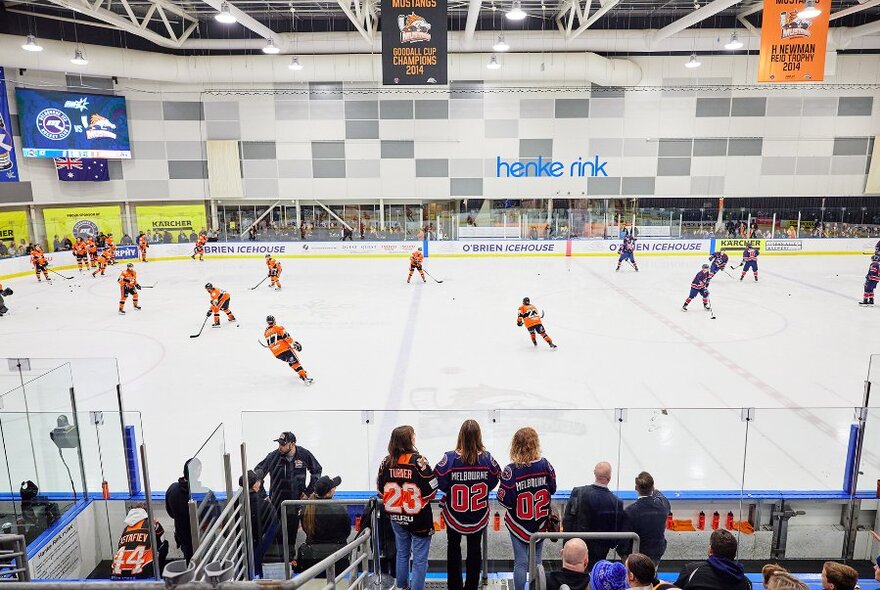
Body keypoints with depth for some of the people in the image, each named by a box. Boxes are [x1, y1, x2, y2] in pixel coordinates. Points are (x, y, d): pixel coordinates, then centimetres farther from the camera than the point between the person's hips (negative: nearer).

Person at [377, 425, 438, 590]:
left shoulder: (386, 462, -4)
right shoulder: (418, 460, -19)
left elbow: (380, 488, 5)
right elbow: (431, 489, -18)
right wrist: (422, 496, 3)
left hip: (396, 517, 6)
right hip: (418, 517, -5)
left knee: (402, 553, 24)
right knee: (420, 558, 8)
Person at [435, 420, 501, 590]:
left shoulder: (450, 458, -22)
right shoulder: (487, 458, -16)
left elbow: (440, 482, -17)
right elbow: (494, 480, -6)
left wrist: (450, 490, 2)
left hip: (454, 513, -1)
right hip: (479, 514, 1)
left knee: (453, 547, 19)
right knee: (475, 548, 18)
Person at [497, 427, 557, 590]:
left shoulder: (511, 470, -22)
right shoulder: (545, 465, -13)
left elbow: (505, 500, -19)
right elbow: (552, 489, 1)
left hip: (519, 524, -2)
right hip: (540, 522, 3)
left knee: (521, 562, 10)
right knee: (536, 561, 17)